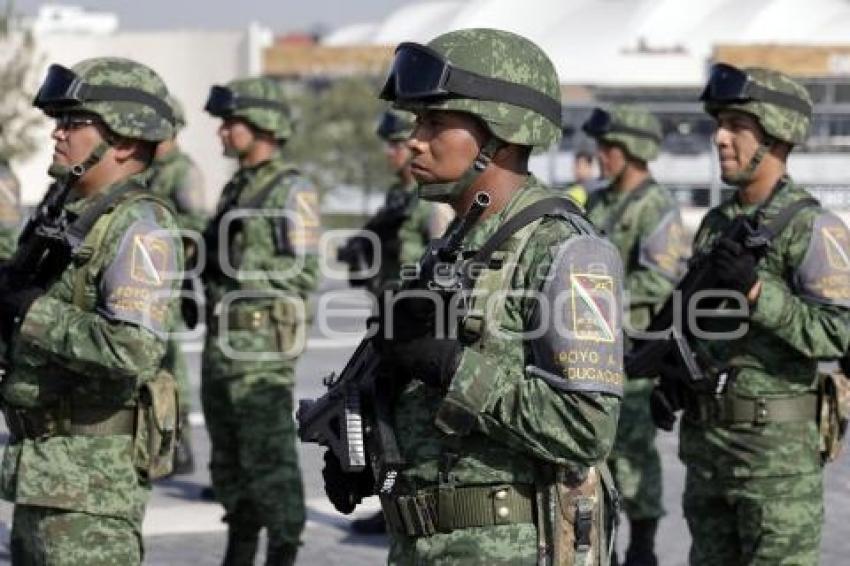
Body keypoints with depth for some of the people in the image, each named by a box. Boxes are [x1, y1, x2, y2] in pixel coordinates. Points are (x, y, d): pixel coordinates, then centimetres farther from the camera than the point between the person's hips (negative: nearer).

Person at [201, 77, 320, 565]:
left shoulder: (292, 191, -10)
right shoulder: (238, 188, 16)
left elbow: (303, 275, -13)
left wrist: (238, 265, -19)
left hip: (264, 341, -9)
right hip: (223, 339, 9)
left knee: (270, 455, -7)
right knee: (229, 456, 13)